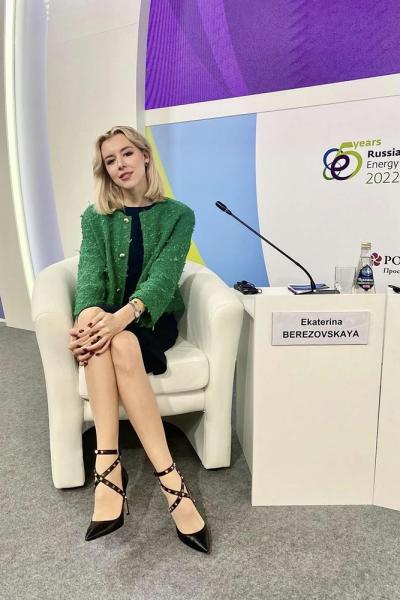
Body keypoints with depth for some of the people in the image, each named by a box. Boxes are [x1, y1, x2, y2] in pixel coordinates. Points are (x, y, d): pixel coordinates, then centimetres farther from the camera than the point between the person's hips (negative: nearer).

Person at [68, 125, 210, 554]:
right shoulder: (94, 217, 9)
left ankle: (108, 465, -34)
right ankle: (169, 478, -41)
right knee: (100, 339, -35)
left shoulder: (177, 214, 2)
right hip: (109, 318, 1)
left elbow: (164, 276, -13)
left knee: (120, 343, -36)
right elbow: (90, 271, -8)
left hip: (153, 319, -1)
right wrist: (88, 311, -32)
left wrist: (124, 316, -33)